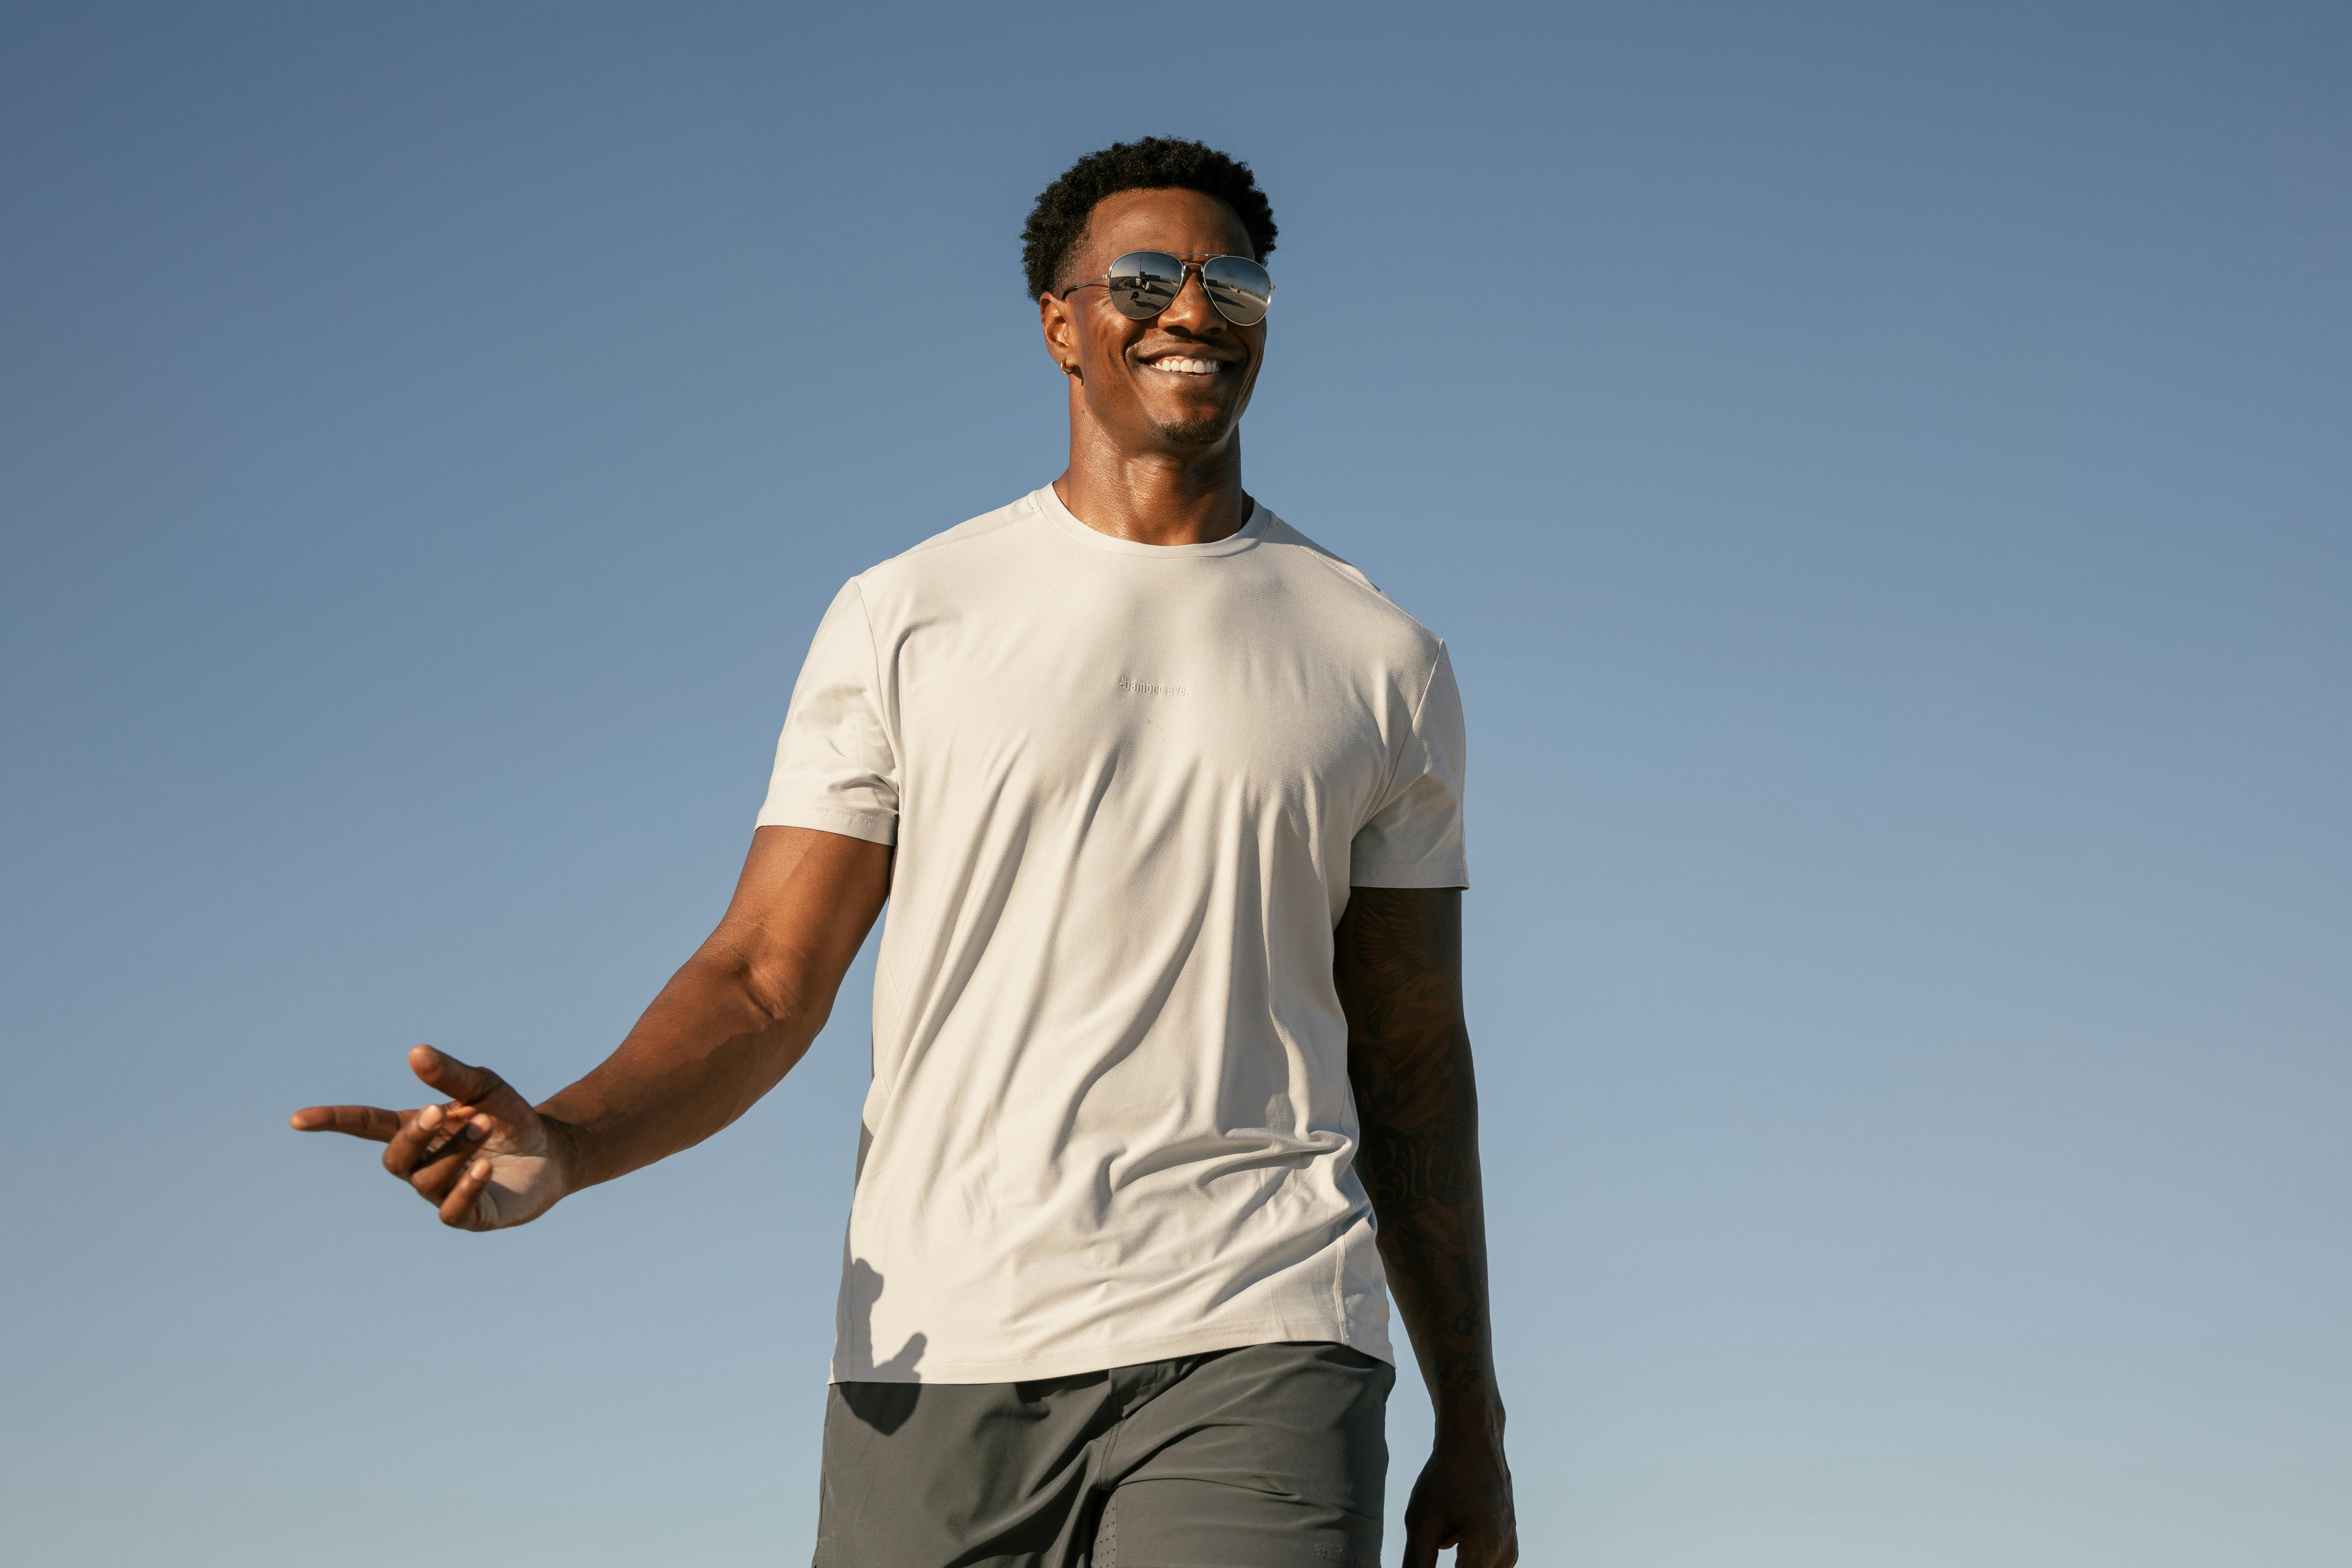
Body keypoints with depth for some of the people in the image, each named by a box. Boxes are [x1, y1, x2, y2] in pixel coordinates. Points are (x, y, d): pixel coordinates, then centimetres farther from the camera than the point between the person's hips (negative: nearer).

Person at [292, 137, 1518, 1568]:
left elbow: (1411, 1068, 15)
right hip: (943, 1350, 0)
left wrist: (1472, 1417, 15)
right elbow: (765, 982, 3)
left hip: (1254, 1354, 0)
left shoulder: (1380, 660, 12)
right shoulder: (906, 620, 7)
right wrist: (560, 1144, -17)